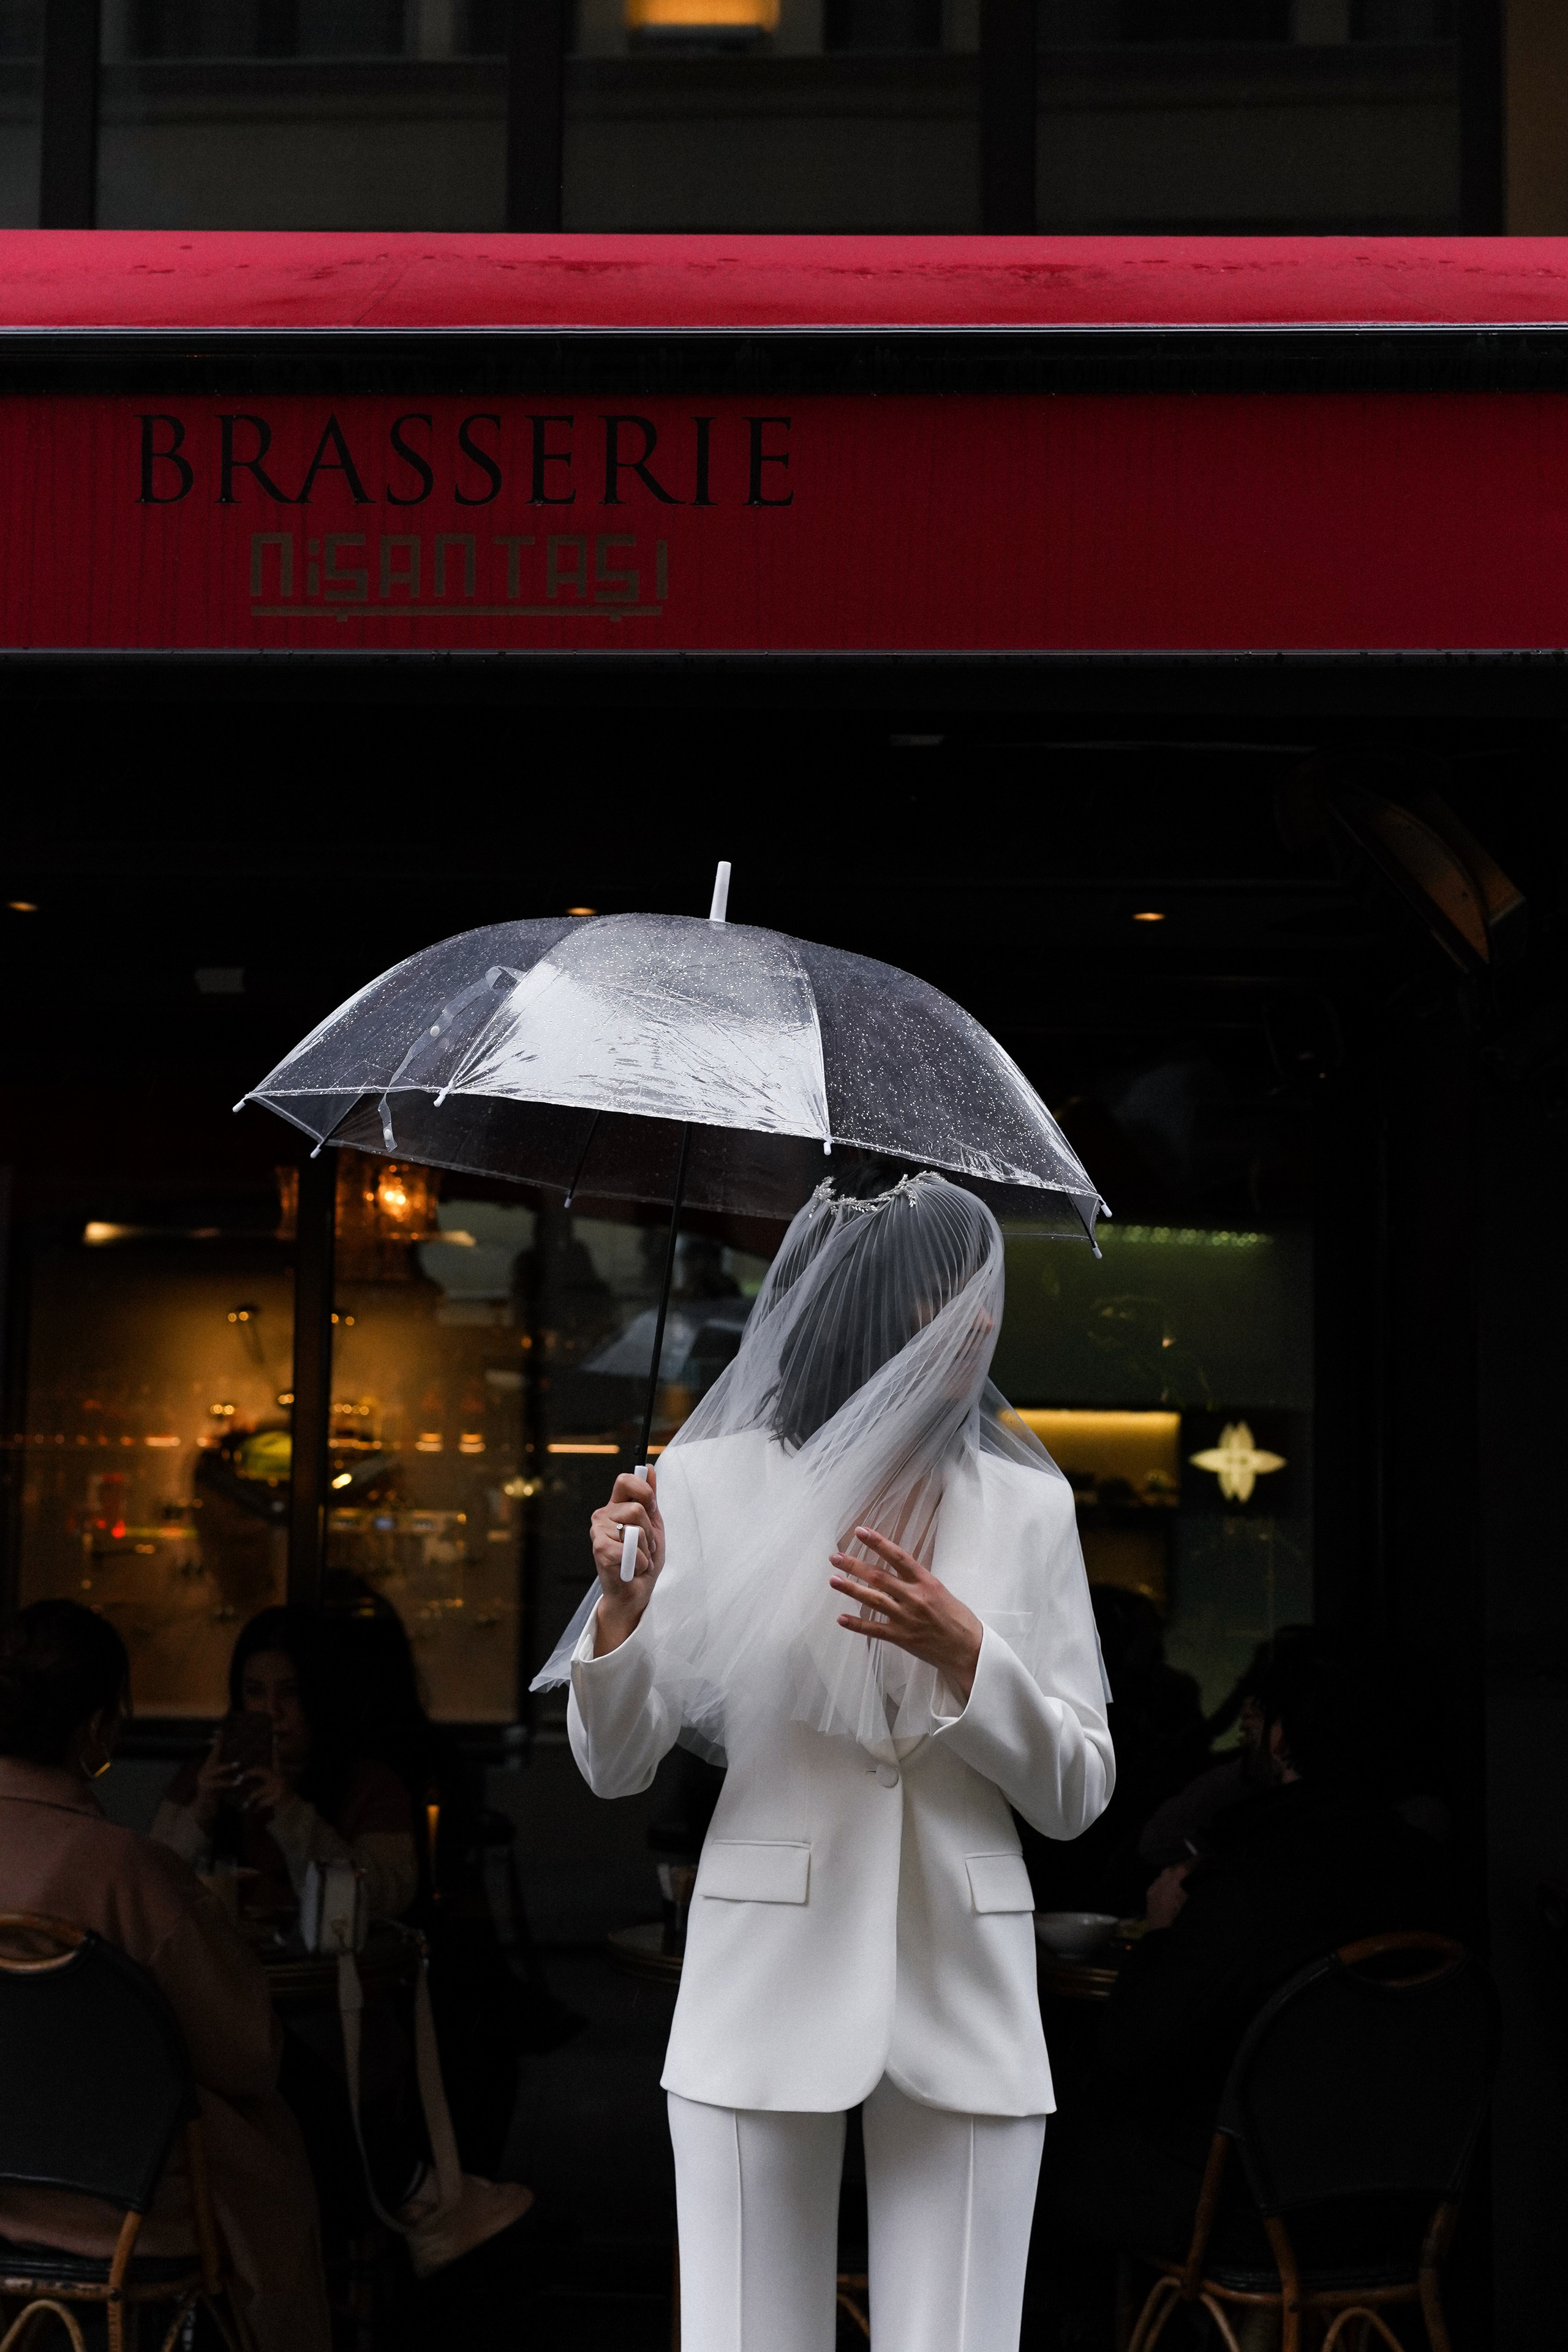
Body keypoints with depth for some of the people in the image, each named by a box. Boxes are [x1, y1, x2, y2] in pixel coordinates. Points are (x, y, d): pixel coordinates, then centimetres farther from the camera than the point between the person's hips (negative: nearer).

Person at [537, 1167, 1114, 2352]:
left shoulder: (1026, 1504, 3)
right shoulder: (711, 1483, -1)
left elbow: (1077, 1793, 4)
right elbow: (615, 1766, 1)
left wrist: (963, 1653, -13)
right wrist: (623, 1607, -17)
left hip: (963, 1997, 1)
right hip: (770, 1981, -1)